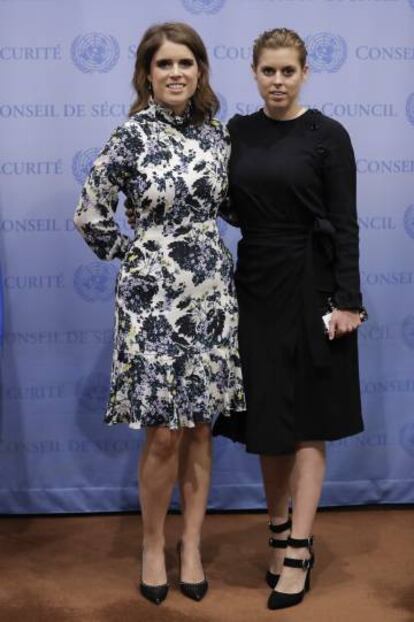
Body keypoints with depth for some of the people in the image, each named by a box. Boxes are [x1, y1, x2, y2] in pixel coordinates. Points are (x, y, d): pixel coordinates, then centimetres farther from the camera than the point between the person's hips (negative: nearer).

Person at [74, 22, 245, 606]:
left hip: (211, 292, 4)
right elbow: (90, 215, -4)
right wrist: (137, 254, 2)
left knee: (200, 427, 9)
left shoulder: (217, 134, 6)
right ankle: (152, 545, 21)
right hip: (153, 295, -4)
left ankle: (191, 547, 23)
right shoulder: (132, 135, -7)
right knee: (164, 433, -2)